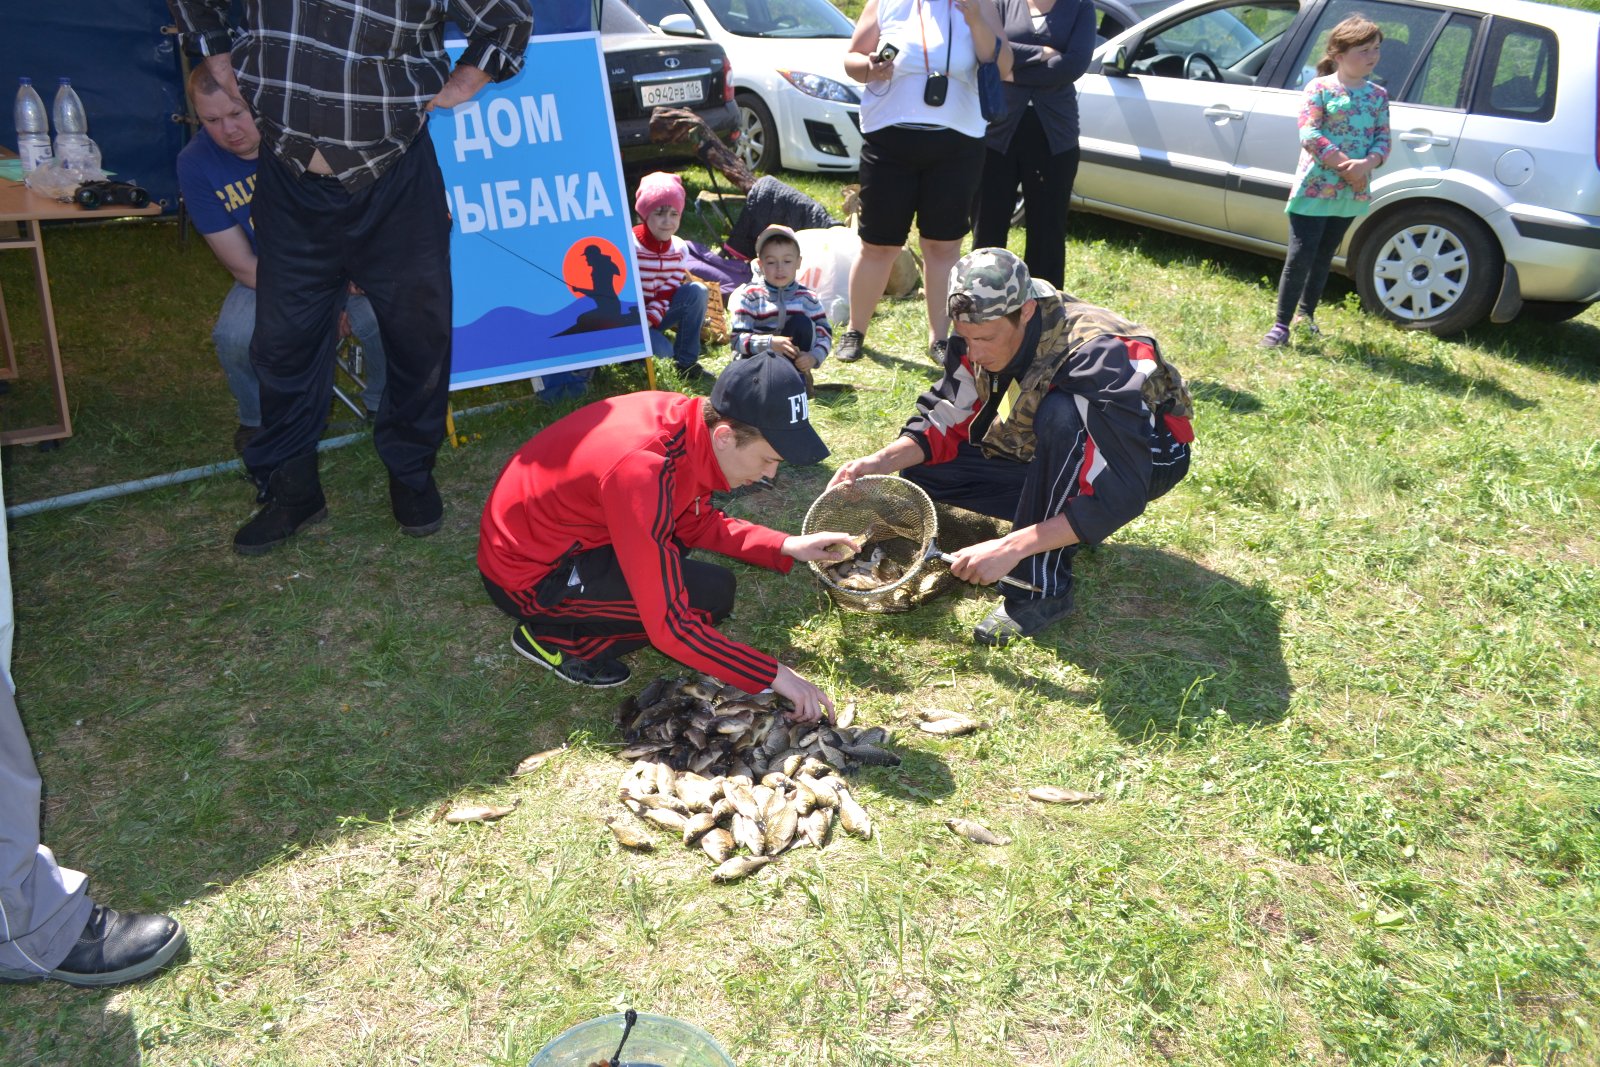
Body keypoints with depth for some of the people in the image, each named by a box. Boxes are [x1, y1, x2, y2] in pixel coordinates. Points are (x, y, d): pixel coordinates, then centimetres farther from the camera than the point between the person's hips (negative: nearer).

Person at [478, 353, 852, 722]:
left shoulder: (688, 418, -11)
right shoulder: (641, 471, -35)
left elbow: (698, 522, 7)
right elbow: (668, 625, -32)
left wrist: (787, 547, -4)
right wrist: (773, 675, -26)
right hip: (528, 573, -8)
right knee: (712, 593, -15)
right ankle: (554, 636, -5)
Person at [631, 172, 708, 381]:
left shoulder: (679, 249, -2)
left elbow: (668, 292, -7)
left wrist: (651, 318, -24)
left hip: (656, 314, 6)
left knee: (698, 292, -19)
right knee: (661, 351, -33)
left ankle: (686, 362, -12)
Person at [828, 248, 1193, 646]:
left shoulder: (1097, 356, -35)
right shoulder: (983, 334, -16)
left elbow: (1116, 498, -38)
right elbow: (944, 423, -6)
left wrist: (1011, 547, -44)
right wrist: (879, 462, -25)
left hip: (1147, 456, -6)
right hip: (1054, 460, 7)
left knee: (1060, 413, -39)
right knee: (923, 467, -9)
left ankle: (1043, 586, -26)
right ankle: (1061, 526, 1)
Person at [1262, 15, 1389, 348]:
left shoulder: (1378, 95, 10)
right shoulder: (1320, 88, -6)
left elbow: (1384, 139, 5)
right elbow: (1309, 135, -15)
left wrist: (1366, 164, -16)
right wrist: (1345, 165, -20)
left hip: (1353, 192, 5)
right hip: (1315, 187, -5)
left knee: (1324, 257, 14)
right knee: (1300, 256, -7)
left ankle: (1306, 313, 27)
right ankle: (1282, 324, -3)